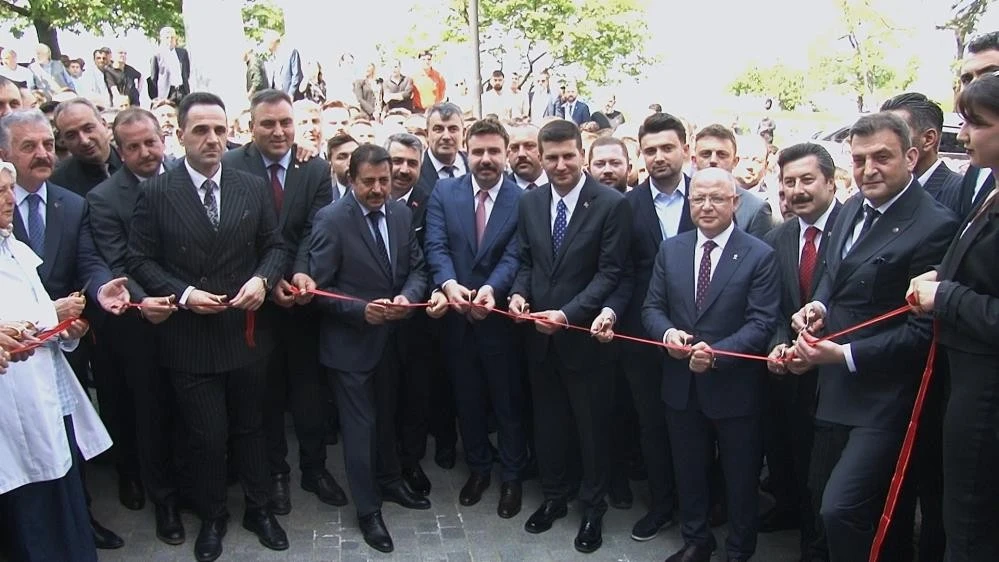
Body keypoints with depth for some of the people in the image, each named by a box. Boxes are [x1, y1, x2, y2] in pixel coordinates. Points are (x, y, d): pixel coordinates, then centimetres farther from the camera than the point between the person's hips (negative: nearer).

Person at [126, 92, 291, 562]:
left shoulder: (253, 188, 1)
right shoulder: (156, 193, -6)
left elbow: (275, 246, 6)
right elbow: (142, 261, -5)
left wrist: (262, 279, -13)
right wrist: (184, 293, -18)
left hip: (246, 331, 2)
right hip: (189, 338, -2)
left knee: (250, 428, 17)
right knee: (207, 437, 9)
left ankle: (258, 509, 37)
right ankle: (212, 518, 33)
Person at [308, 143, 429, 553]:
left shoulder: (401, 213, -1)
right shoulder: (331, 219, -17)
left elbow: (416, 268, 3)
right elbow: (319, 288, -17)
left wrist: (408, 297, -17)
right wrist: (361, 311, -27)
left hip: (390, 337, 6)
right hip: (350, 342, -5)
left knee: (386, 417, 23)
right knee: (360, 426, 8)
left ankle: (389, 481, 45)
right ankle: (367, 509, 24)